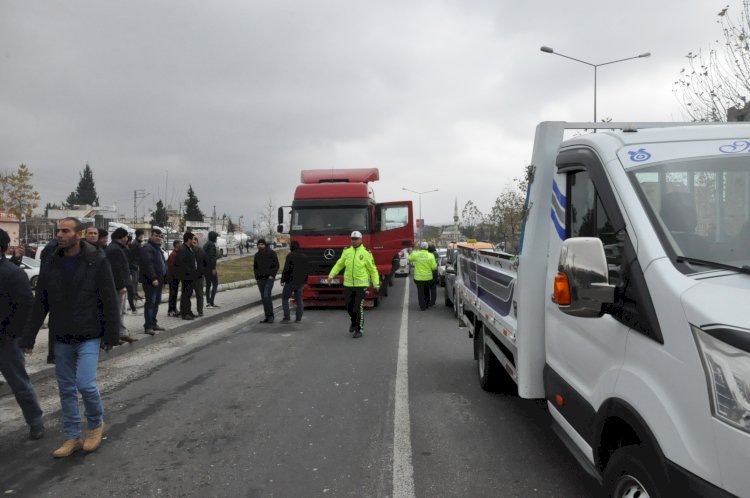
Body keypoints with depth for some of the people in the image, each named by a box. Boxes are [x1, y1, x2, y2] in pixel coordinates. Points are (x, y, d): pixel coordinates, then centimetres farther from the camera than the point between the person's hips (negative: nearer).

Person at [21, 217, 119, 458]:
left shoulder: (97, 261, -12)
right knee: (66, 388, 10)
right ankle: (73, 437, 24)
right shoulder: (51, 264, 2)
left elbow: (109, 301, -11)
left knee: (85, 384, -12)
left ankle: (96, 424, 16)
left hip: (89, 337, -5)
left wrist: (111, 335, -12)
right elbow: (40, 304, 7)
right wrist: (28, 338, 6)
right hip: (62, 339, 5)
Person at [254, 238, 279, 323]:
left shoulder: (271, 253, -4)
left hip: (269, 278, -5)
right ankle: (267, 317, 11)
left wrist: (272, 275, -13)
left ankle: (271, 316, -10)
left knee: (266, 296, -19)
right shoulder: (256, 255, 9)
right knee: (263, 298, 5)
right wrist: (256, 277, 8)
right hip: (260, 280, 5)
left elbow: (276, 265, -4)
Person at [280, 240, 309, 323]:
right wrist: (304, 280, 17)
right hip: (301, 282, 5)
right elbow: (307, 270, 11)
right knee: (299, 299, 11)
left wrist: (283, 280, -5)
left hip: (291, 281, -5)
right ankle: (298, 318, 7)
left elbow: (286, 269, -13)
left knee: (285, 298, 6)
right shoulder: (304, 257, 9)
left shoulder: (290, 256, -9)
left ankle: (287, 317, 0)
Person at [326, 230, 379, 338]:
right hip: (348, 284, 4)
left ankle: (359, 329, 7)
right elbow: (339, 264, 12)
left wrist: (376, 284, -4)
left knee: (358, 308, -6)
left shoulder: (366, 253, -3)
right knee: (349, 307, 11)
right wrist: (331, 275, 0)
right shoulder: (346, 251, 6)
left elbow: (373, 269, 0)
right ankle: (354, 322, 39)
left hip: (361, 285, -3)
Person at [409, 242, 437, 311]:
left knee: (420, 292, 7)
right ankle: (427, 304, 31)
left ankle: (422, 306, 6)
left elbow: (409, 259, 9)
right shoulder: (431, 256, -10)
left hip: (418, 277, -1)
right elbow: (434, 267, -9)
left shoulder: (415, 254, -10)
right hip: (428, 277, 2)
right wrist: (436, 265, 12)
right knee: (426, 291, 22)